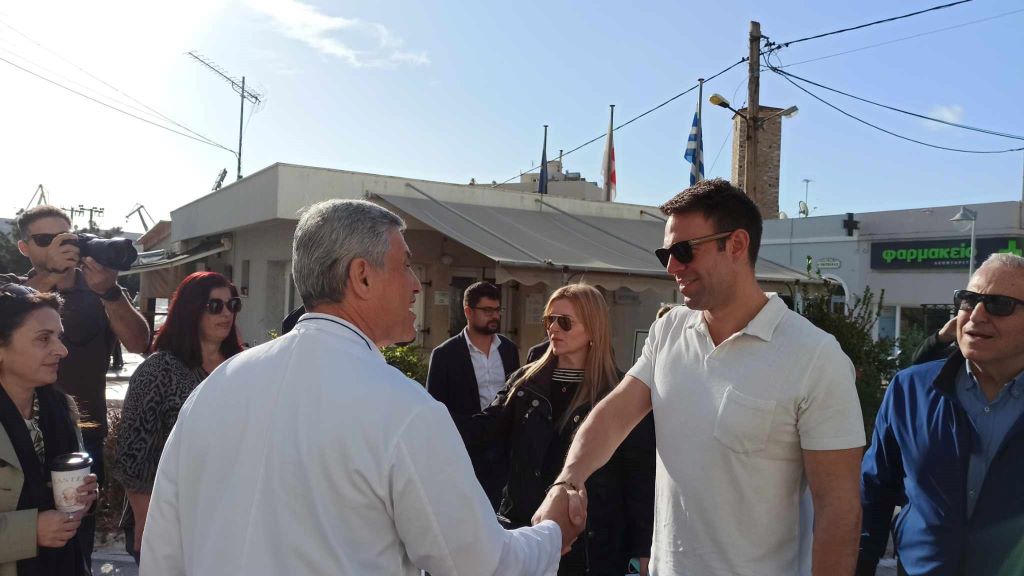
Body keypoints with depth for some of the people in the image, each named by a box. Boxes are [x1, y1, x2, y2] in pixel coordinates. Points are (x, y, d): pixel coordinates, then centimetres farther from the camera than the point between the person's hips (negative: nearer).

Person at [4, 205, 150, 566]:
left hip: (86, 435, 0)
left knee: (79, 542, 9)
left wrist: (109, 292, -27)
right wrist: (51, 275, -28)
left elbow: (138, 343, -12)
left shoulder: (99, 291, 4)